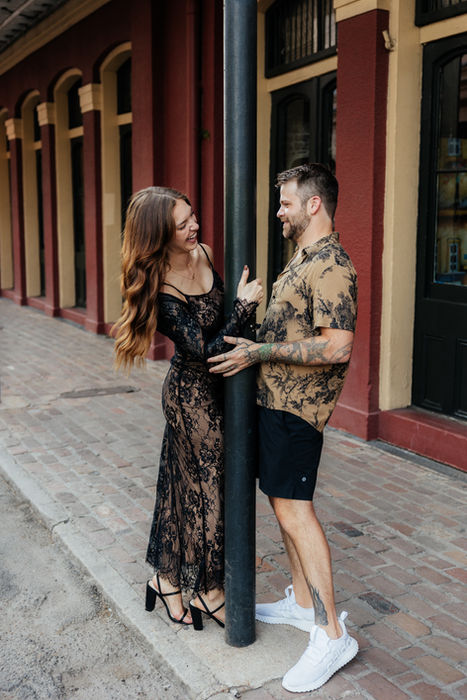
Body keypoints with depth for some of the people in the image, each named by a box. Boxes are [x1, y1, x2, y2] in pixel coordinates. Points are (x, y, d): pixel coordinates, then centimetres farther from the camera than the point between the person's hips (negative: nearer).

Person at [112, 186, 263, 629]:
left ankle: (166, 578, 34)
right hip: (193, 396, -7)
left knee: (184, 485, 17)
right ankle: (209, 594, 23)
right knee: (210, 489, 4)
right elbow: (206, 350, -25)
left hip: (214, 389, 7)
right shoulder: (161, 291, -24)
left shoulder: (203, 254, -1)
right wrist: (245, 305, -23)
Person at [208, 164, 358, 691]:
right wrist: (251, 343, 14)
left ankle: (331, 634, 1)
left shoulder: (330, 265, -17)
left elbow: (337, 347, -25)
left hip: (296, 404, -10)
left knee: (293, 509, -9)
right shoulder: (302, 260, 17)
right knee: (284, 502, 16)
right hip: (275, 396, 10)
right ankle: (302, 602, 31)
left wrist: (261, 352, -21)